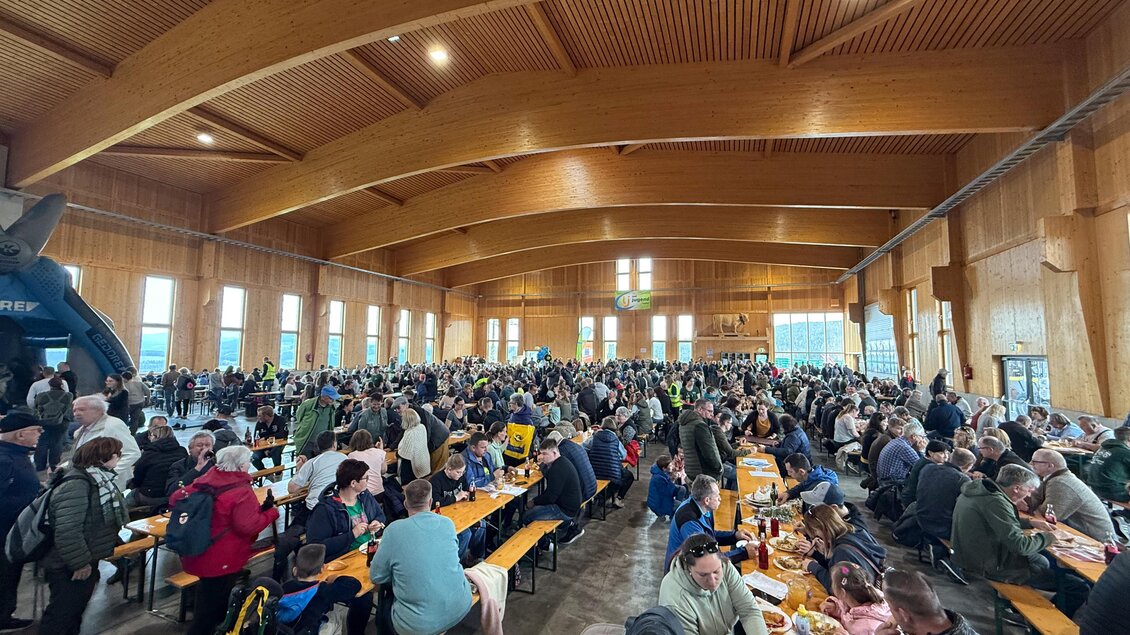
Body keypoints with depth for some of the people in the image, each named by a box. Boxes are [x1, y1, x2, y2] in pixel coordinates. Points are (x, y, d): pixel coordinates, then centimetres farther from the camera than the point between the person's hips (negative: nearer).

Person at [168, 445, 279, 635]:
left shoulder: (205, 480, -2)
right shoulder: (242, 492, -25)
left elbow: (175, 499, 8)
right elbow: (248, 526, -30)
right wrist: (271, 511, -15)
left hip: (198, 555, 8)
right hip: (222, 562, -8)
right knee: (213, 608, 11)